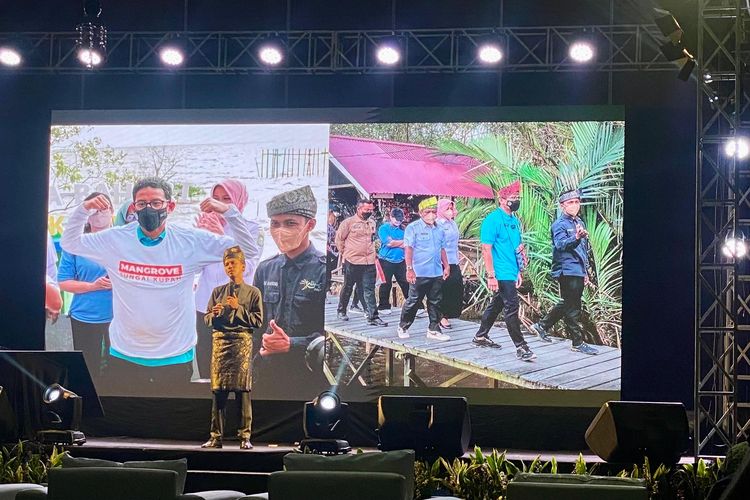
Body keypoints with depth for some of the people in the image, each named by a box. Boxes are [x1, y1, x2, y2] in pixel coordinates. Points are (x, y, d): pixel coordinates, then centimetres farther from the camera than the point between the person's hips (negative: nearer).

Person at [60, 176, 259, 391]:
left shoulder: (192, 242, -5)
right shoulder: (115, 240, -1)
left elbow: (247, 249, -3)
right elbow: (70, 243, 9)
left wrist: (229, 211, -16)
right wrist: (84, 209, -6)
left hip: (175, 358, -1)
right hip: (125, 357, 1)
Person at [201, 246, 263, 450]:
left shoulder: (253, 292, 6)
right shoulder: (217, 291, 15)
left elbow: (258, 320, -1)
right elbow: (206, 319, 15)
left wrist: (238, 308, -9)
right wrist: (214, 314, -6)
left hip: (242, 341, -3)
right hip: (220, 341, 3)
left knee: (242, 390, -5)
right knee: (218, 390, 1)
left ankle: (245, 437, -2)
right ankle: (216, 437, 4)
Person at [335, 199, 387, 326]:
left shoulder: (372, 223, 10)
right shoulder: (348, 222, -6)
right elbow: (339, 239, 1)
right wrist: (345, 253, 4)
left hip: (369, 262, 4)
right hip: (352, 262, -4)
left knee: (369, 290, -2)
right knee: (347, 288, 10)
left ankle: (373, 317, -6)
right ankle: (341, 311, 28)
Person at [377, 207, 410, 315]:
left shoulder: (402, 229, 10)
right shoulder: (384, 228, -3)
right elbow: (389, 242, -16)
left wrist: (395, 243, -13)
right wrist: (403, 242, -6)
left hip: (400, 261, 4)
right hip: (387, 260, -4)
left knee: (406, 283, 1)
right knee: (386, 284, 2)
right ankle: (383, 306, 12)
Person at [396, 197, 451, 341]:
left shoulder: (439, 230, 13)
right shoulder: (413, 228, -6)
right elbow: (408, 249, -12)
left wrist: (446, 266, 16)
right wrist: (409, 268, -20)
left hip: (437, 273, 6)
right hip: (419, 273, -6)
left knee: (435, 302, 8)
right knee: (413, 301, 1)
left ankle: (434, 329, 14)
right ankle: (403, 327, 15)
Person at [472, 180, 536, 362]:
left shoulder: (514, 221, 13)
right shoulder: (493, 220, -13)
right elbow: (486, 249, -16)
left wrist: (519, 271, 17)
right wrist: (491, 276, -20)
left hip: (511, 273, 9)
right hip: (501, 274, -9)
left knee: (496, 305, 17)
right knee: (511, 308, -8)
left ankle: (481, 336, 30)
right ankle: (521, 347, -6)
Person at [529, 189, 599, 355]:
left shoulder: (579, 223, 17)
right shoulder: (559, 225, -10)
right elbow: (561, 244, -28)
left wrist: (586, 272, 25)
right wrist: (576, 238, -47)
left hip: (579, 272, 9)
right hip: (567, 271, -9)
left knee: (567, 304, 17)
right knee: (572, 307, -4)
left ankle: (542, 326, 29)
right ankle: (577, 342, 0)